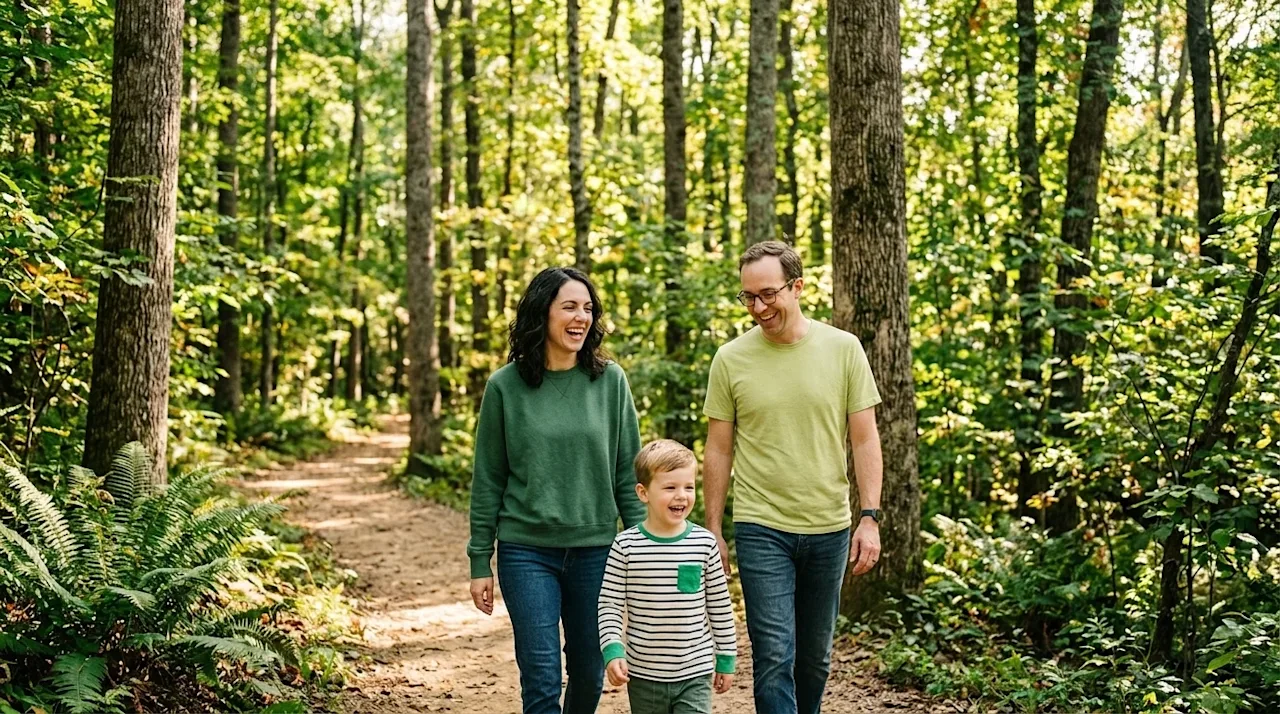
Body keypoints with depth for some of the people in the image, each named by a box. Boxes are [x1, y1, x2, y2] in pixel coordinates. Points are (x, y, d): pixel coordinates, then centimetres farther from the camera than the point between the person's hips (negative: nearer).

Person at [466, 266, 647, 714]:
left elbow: (628, 471, 4)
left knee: (589, 674, 13)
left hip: (595, 550, 2)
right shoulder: (505, 386, -2)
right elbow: (488, 480, 2)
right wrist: (480, 562, 2)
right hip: (526, 551, -2)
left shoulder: (610, 381, 1)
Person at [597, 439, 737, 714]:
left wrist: (726, 659, 8)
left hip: (695, 674, 0)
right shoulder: (626, 546, -7)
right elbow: (609, 605, -4)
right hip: (644, 674, 0)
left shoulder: (704, 543, -3)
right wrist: (612, 651, -15)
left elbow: (720, 606, 5)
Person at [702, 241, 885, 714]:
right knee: (774, 657, -6)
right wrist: (713, 531, 2)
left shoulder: (843, 349, -3)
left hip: (829, 528, 2)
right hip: (761, 528, -1)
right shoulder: (731, 359, -3)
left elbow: (864, 439, 0)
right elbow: (719, 450, 2)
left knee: (815, 657, 14)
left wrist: (870, 517, -6)